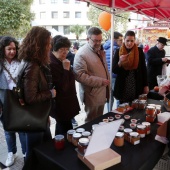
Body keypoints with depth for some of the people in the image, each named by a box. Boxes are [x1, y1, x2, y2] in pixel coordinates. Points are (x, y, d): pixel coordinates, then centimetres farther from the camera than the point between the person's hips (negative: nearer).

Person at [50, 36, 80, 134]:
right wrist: (66, 69, -25)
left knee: (61, 130, 24)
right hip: (61, 105, -10)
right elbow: (62, 87, -26)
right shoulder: (52, 64, -24)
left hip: (64, 103, 10)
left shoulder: (61, 61, 9)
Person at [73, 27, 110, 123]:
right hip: (92, 95, -8)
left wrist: (107, 81, 13)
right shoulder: (81, 54, -17)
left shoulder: (100, 51, 11)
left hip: (102, 94, 8)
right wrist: (100, 81, -25)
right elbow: (80, 75, -26)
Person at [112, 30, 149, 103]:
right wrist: (120, 62, -22)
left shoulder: (139, 51, -1)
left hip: (137, 87, 1)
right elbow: (114, 70, -4)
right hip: (123, 87, -1)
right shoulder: (118, 52, -3)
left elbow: (143, 69, 4)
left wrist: (146, 85, 3)